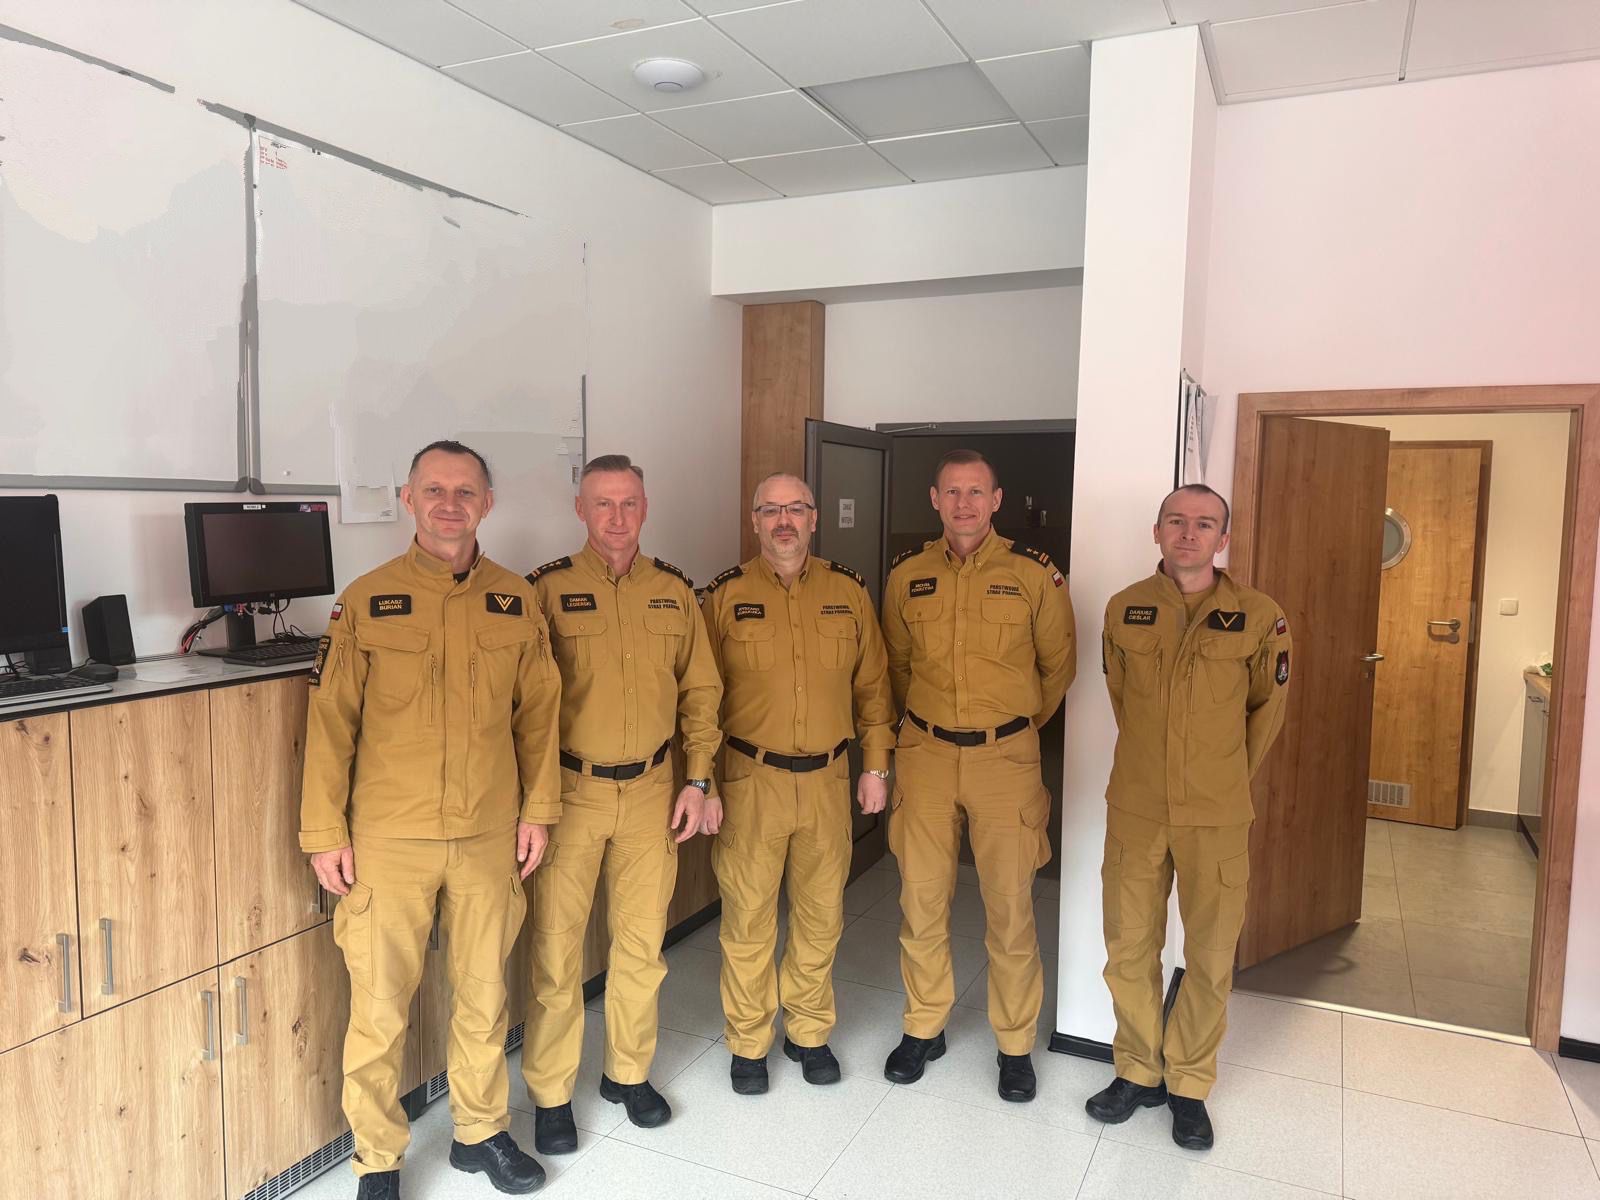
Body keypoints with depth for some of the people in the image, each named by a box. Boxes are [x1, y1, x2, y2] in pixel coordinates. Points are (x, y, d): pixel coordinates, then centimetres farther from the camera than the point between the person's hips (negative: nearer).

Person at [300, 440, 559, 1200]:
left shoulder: (517, 602, 1)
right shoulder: (366, 601, -5)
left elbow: (537, 714, 6)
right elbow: (330, 722, -4)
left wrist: (537, 809, 4)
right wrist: (325, 833, -5)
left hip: (489, 836, 2)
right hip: (389, 838, -2)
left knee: (483, 993, 15)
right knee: (379, 1003, 8)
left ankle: (480, 1132, 35)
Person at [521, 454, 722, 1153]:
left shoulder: (674, 592, 5)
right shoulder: (548, 589, -6)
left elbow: (700, 692, 9)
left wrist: (697, 781, 4)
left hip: (650, 791, 3)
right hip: (569, 793, -3)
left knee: (642, 942, 13)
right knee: (557, 948, 5)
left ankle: (629, 1073, 34)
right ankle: (551, 1094, 24)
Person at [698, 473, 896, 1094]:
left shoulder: (848, 591, 2)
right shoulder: (726, 595, -4)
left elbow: (872, 684, 8)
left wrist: (876, 766, 6)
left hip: (828, 780, 2)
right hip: (750, 781, -2)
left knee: (821, 916, 14)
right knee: (748, 920, 8)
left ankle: (808, 1032, 34)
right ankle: (748, 1043, 28)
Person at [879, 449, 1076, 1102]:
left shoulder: (1036, 573, -5)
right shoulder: (907, 574, 2)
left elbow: (1058, 664, 8)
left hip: (1005, 758, -2)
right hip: (925, 754, 2)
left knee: (1010, 906, 5)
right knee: (921, 899, 9)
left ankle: (1015, 1045, 24)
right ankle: (923, 1028, 29)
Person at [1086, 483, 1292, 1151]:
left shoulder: (1260, 618, -7)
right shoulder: (1124, 610, 0)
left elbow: (1267, 708, 8)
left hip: (1216, 818, -1)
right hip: (1135, 808, 2)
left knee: (1210, 957, 9)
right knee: (1129, 949, 10)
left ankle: (1188, 1083, 29)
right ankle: (1137, 1071, 31)